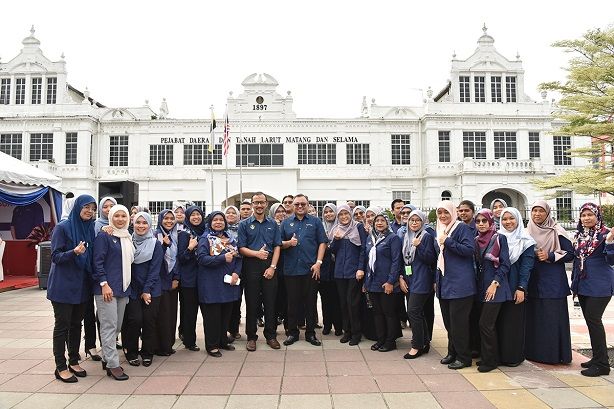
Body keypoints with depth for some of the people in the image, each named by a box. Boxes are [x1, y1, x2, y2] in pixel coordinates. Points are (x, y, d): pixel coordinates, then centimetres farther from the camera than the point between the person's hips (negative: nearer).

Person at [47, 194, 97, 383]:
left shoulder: (90, 228, 7)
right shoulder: (62, 228, -10)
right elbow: (55, 256, -13)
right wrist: (74, 252, -29)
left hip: (81, 285, 6)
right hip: (63, 286, -5)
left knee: (76, 324, 13)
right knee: (62, 325, 2)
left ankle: (74, 362, 24)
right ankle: (61, 367, 12)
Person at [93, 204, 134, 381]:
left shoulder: (128, 238, 16)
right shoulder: (104, 236, -6)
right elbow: (98, 262, -11)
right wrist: (104, 283, -18)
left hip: (123, 288, 7)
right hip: (106, 287, -7)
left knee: (117, 326, 11)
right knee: (109, 325, -6)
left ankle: (107, 358, 22)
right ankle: (112, 364, -2)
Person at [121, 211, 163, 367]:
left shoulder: (156, 245, -1)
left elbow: (154, 269, -5)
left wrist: (146, 291, -10)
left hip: (151, 290, -1)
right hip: (132, 289, 1)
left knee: (149, 320, 0)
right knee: (134, 319, -7)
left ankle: (147, 353, 17)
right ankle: (131, 352, 13)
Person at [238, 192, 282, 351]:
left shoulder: (272, 224, 9)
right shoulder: (244, 224, 3)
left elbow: (277, 247, 5)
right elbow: (241, 248, -2)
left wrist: (272, 267, -6)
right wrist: (257, 253, -18)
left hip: (269, 266, 2)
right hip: (251, 266, -1)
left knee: (270, 302, 5)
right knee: (252, 303, 4)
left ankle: (271, 336, 17)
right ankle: (251, 337, 15)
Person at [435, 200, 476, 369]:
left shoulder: (461, 227, -6)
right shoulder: (441, 230, 16)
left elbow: (469, 249, -18)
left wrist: (448, 241, -21)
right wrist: (437, 280, 20)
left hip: (459, 284, -8)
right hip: (444, 284, 8)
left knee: (458, 322, -4)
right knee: (448, 321, 12)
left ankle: (463, 357, 7)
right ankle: (452, 353, 24)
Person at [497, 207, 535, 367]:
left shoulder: (526, 241, -1)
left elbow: (527, 266, -7)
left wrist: (521, 288, -15)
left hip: (515, 287, -3)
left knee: (514, 321, 1)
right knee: (499, 321, 6)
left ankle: (514, 356, 11)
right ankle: (500, 354, 15)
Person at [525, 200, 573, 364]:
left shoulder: (557, 231, -2)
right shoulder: (527, 232, 10)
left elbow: (570, 253, -4)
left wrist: (550, 256, -14)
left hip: (553, 282, -4)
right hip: (533, 281, 4)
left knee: (553, 317, -3)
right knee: (534, 316, 6)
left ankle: (555, 354, 7)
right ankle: (534, 351, 16)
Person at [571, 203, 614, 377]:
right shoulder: (578, 235, 11)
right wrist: (575, 283, 20)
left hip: (600, 285, -7)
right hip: (583, 285, 7)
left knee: (593, 319, -9)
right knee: (590, 320, 11)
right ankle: (597, 358, 22)